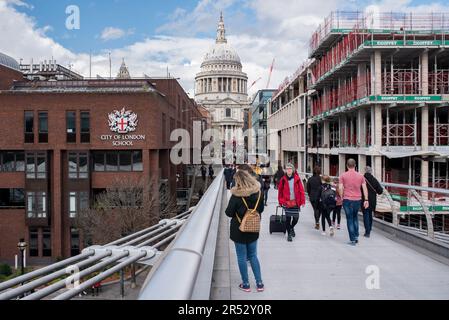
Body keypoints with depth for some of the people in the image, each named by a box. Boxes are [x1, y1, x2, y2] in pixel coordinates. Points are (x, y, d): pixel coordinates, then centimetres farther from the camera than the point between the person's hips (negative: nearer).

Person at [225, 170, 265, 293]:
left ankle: (246, 284, 20)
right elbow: (261, 209, 6)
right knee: (253, 256, 19)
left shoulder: (236, 196, -22)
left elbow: (229, 213, -14)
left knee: (242, 257, 11)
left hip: (239, 230, -4)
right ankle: (259, 283, 22)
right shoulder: (258, 192, -7)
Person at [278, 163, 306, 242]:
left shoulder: (297, 179, -3)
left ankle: (291, 227, 37)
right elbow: (280, 191, 4)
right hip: (287, 202, 0)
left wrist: (302, 201, -6)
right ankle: (289, 234, 17)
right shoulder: (283, 179, -2)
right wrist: (281, 201, 1)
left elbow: (301, 190, -3)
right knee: (288, 218, 3)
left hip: (296, 202, 0)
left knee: (296, 218, 6)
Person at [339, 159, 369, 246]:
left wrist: (341, 197, 4)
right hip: (357, 200, 3)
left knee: (350, 219, 4)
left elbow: (340, 188, -8)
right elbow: (364, 188, 1)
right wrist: (366, 200, 3)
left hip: (347, 200, -3)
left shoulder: (343, 176, -3)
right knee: (355, 218, 21)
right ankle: (356, 236, 17)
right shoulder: (360, 176, 4)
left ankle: (352, 240, 4)